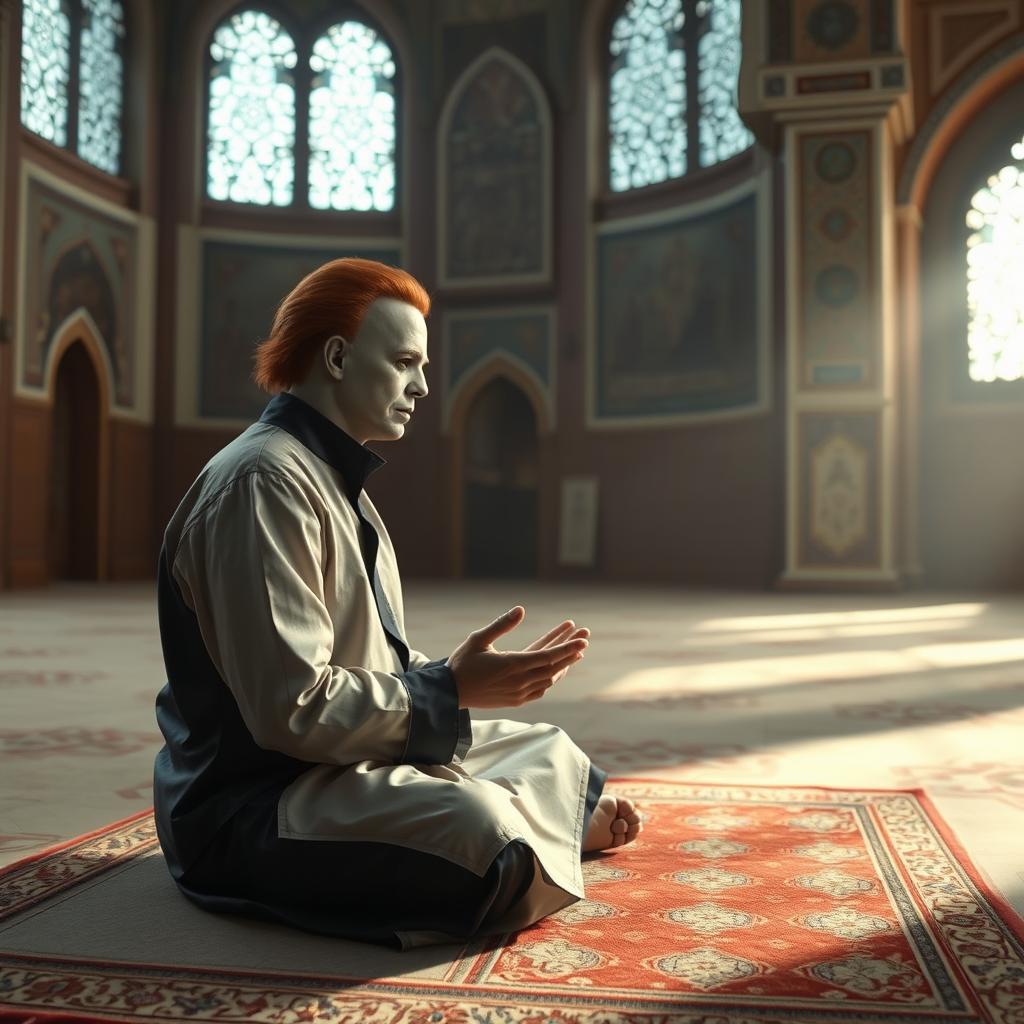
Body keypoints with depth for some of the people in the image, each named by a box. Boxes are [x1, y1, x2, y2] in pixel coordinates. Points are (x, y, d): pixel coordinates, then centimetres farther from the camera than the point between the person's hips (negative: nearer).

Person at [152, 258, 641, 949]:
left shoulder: (336, 480, 14)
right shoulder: (265, 481, -20)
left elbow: (379, 666, 11)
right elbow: (292, 707, -27)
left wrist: (484, 675, -2)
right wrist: (452, 692, -21)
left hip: (358, 761, 10)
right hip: (253, 805, -10)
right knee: (479, 827, -28)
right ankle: (566, 818, 0)